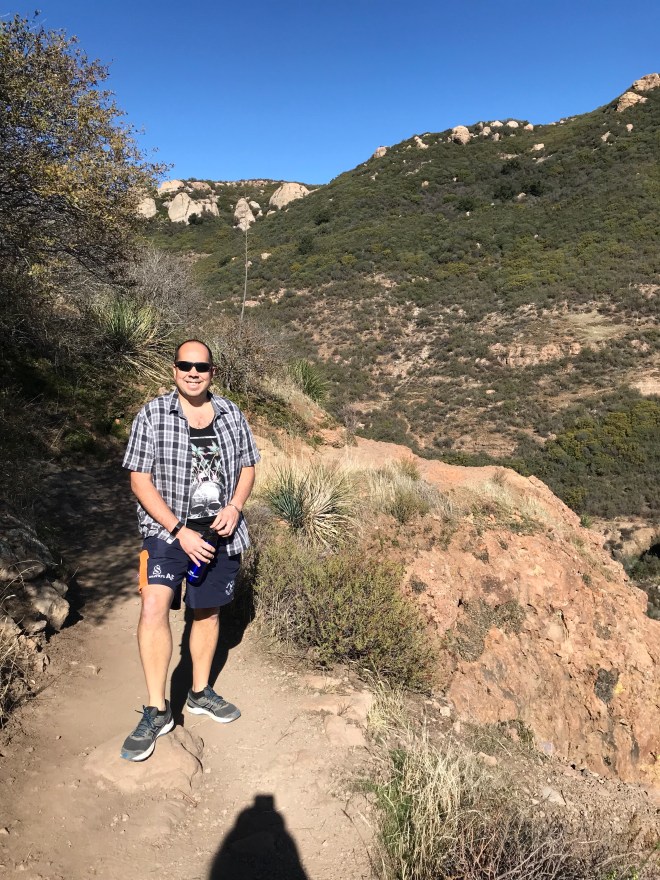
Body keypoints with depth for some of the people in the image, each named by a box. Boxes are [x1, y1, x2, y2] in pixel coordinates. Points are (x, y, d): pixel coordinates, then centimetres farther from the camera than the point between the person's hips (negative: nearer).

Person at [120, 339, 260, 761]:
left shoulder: (232, 415, 1)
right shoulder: (152, 415, -8)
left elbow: (247, 468, 9)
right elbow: (140, 480, -10)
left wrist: (234, 507, -11)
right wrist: (180, 531, -18)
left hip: (221, 532, 4)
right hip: (168, 531, -3)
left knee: (208, 612, 15)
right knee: (154, 606, -22)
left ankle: (200, 693, 36)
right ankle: (157, 710, -6)